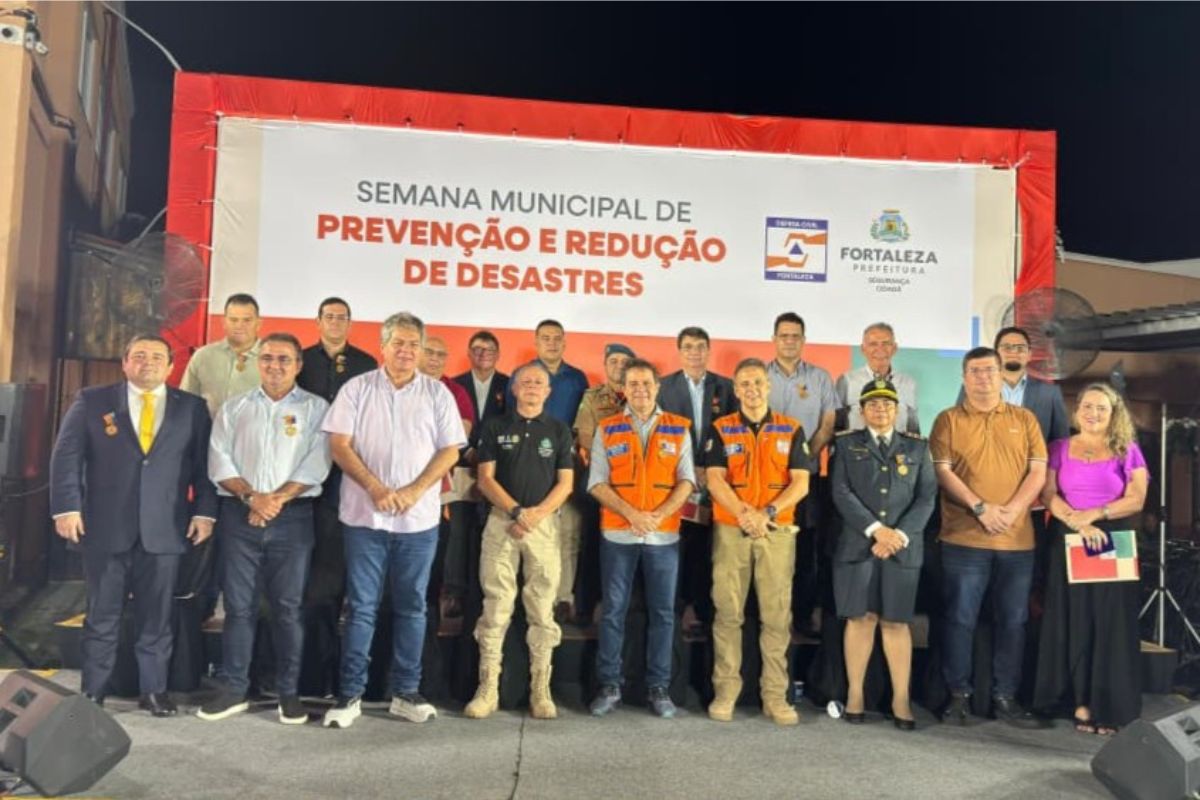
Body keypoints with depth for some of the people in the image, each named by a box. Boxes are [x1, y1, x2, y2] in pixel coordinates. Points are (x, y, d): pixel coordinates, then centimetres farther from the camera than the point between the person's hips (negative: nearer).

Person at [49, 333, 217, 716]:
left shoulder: (192, 408, 6)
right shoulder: (91, 401, 5)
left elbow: (204, 464, 4)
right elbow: (66, 456, 2)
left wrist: (204, 512, -3)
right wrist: (67, 508, -6)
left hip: (165, 530, 1)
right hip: (105, 527, 0)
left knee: (156, 616, 8)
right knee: (102, 615, 10)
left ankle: (153, 689, 20)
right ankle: (93, 692, 23)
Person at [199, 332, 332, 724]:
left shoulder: (316, 408, 5)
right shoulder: (234, 407, 11)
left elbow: (316, 464, -5)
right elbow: (219, 461, 3)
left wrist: (277, 499, -14)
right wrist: (251, 496, -11)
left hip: (292, 517, -2)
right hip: (239, 514, 2)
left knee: (288, 607, 3)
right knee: (238, 605, 6)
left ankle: (289, 692, 13)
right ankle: (234, 689, 17)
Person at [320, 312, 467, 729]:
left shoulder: (437, 393, 5)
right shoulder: (357, 388, 3)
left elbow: (449, 450, 2)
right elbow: (339, 444, -3)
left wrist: (415, 491, -11)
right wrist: (375, 488, -14)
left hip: (419, 519, 1)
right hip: (365, 515, -1)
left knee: (412, 606, 8)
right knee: (361, 607, 4)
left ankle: (406, 693, 19)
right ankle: (350, 695, 13)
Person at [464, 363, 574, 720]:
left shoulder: (560, 430, 9)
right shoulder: (495, 427, 8)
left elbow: (565, 483, 3)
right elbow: (485, 478, 2)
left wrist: (536, 514, -11)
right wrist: (516, 510, -11)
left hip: (545, 523, 0)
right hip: (501, 521, 0)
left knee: (542, 609, 1)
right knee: (495, 607, -1)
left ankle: (541, 690, 8)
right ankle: (488, 688, 6)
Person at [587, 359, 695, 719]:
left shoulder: (679, 429, 7)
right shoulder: (606, 429, 6)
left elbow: (686, 480, 2)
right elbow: (597, 483, 0)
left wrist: (658, 516, -13)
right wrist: (632, 514, -13)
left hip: (665, 534, 1)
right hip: (617, 533, 0)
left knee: (662, 612, 5)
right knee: (613, 611, 4)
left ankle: (658, 687, 14)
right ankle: (609, 685, 13)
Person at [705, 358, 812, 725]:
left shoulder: (791, 430, 8)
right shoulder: (720, 430, 6)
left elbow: (801, 482, 0)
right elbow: (715, 479, -4)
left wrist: (769, 512, -15)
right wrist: (744, 512, -19)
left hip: (778, 531, 1)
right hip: (730, 530, 0)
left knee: (777, 615, 2)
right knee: (728, 613, 2)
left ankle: (775, 695, 10)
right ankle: (725, 691, 10)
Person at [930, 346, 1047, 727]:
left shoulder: (1024, 419, 11)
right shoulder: (949, 420, 3)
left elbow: (1038, 471, 4)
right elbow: (942, 471, -5)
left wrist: (1011, 510, -10)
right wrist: (980, 508, -14)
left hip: (1018, 540, 3)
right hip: (964, 539, -3)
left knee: (1013, 621, 8)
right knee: (960, 619, 1)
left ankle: (1005, 697, 19)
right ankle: (959, 695, 13)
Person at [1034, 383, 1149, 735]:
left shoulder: (1128, 452, 7)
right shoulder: (1059, 449, 9)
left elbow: (1136, 499, -2)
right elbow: (1048, 494, 0)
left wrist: (1094, 515, -16)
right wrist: (1077, 523, -16)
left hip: (1114, 547, -1)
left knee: (1111, 625, 0)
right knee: (1075, 624, 2)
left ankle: (1111, 706, 7)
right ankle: (1082, 702, 9)